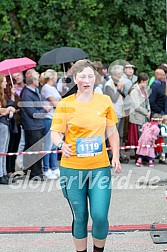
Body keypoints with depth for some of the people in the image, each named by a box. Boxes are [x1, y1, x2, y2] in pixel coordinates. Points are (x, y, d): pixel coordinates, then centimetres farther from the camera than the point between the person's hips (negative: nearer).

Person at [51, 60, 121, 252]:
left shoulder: (105, 101, 4)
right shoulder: (65, 104, -2)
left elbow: (112, 132, 12)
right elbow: (55, 133, -3)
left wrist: (116, 157, 1)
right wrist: (62, 144, -25)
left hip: (100, 167, 1)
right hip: (72, 167, -1)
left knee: (100, 216, -6)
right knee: (80, 217, 6)